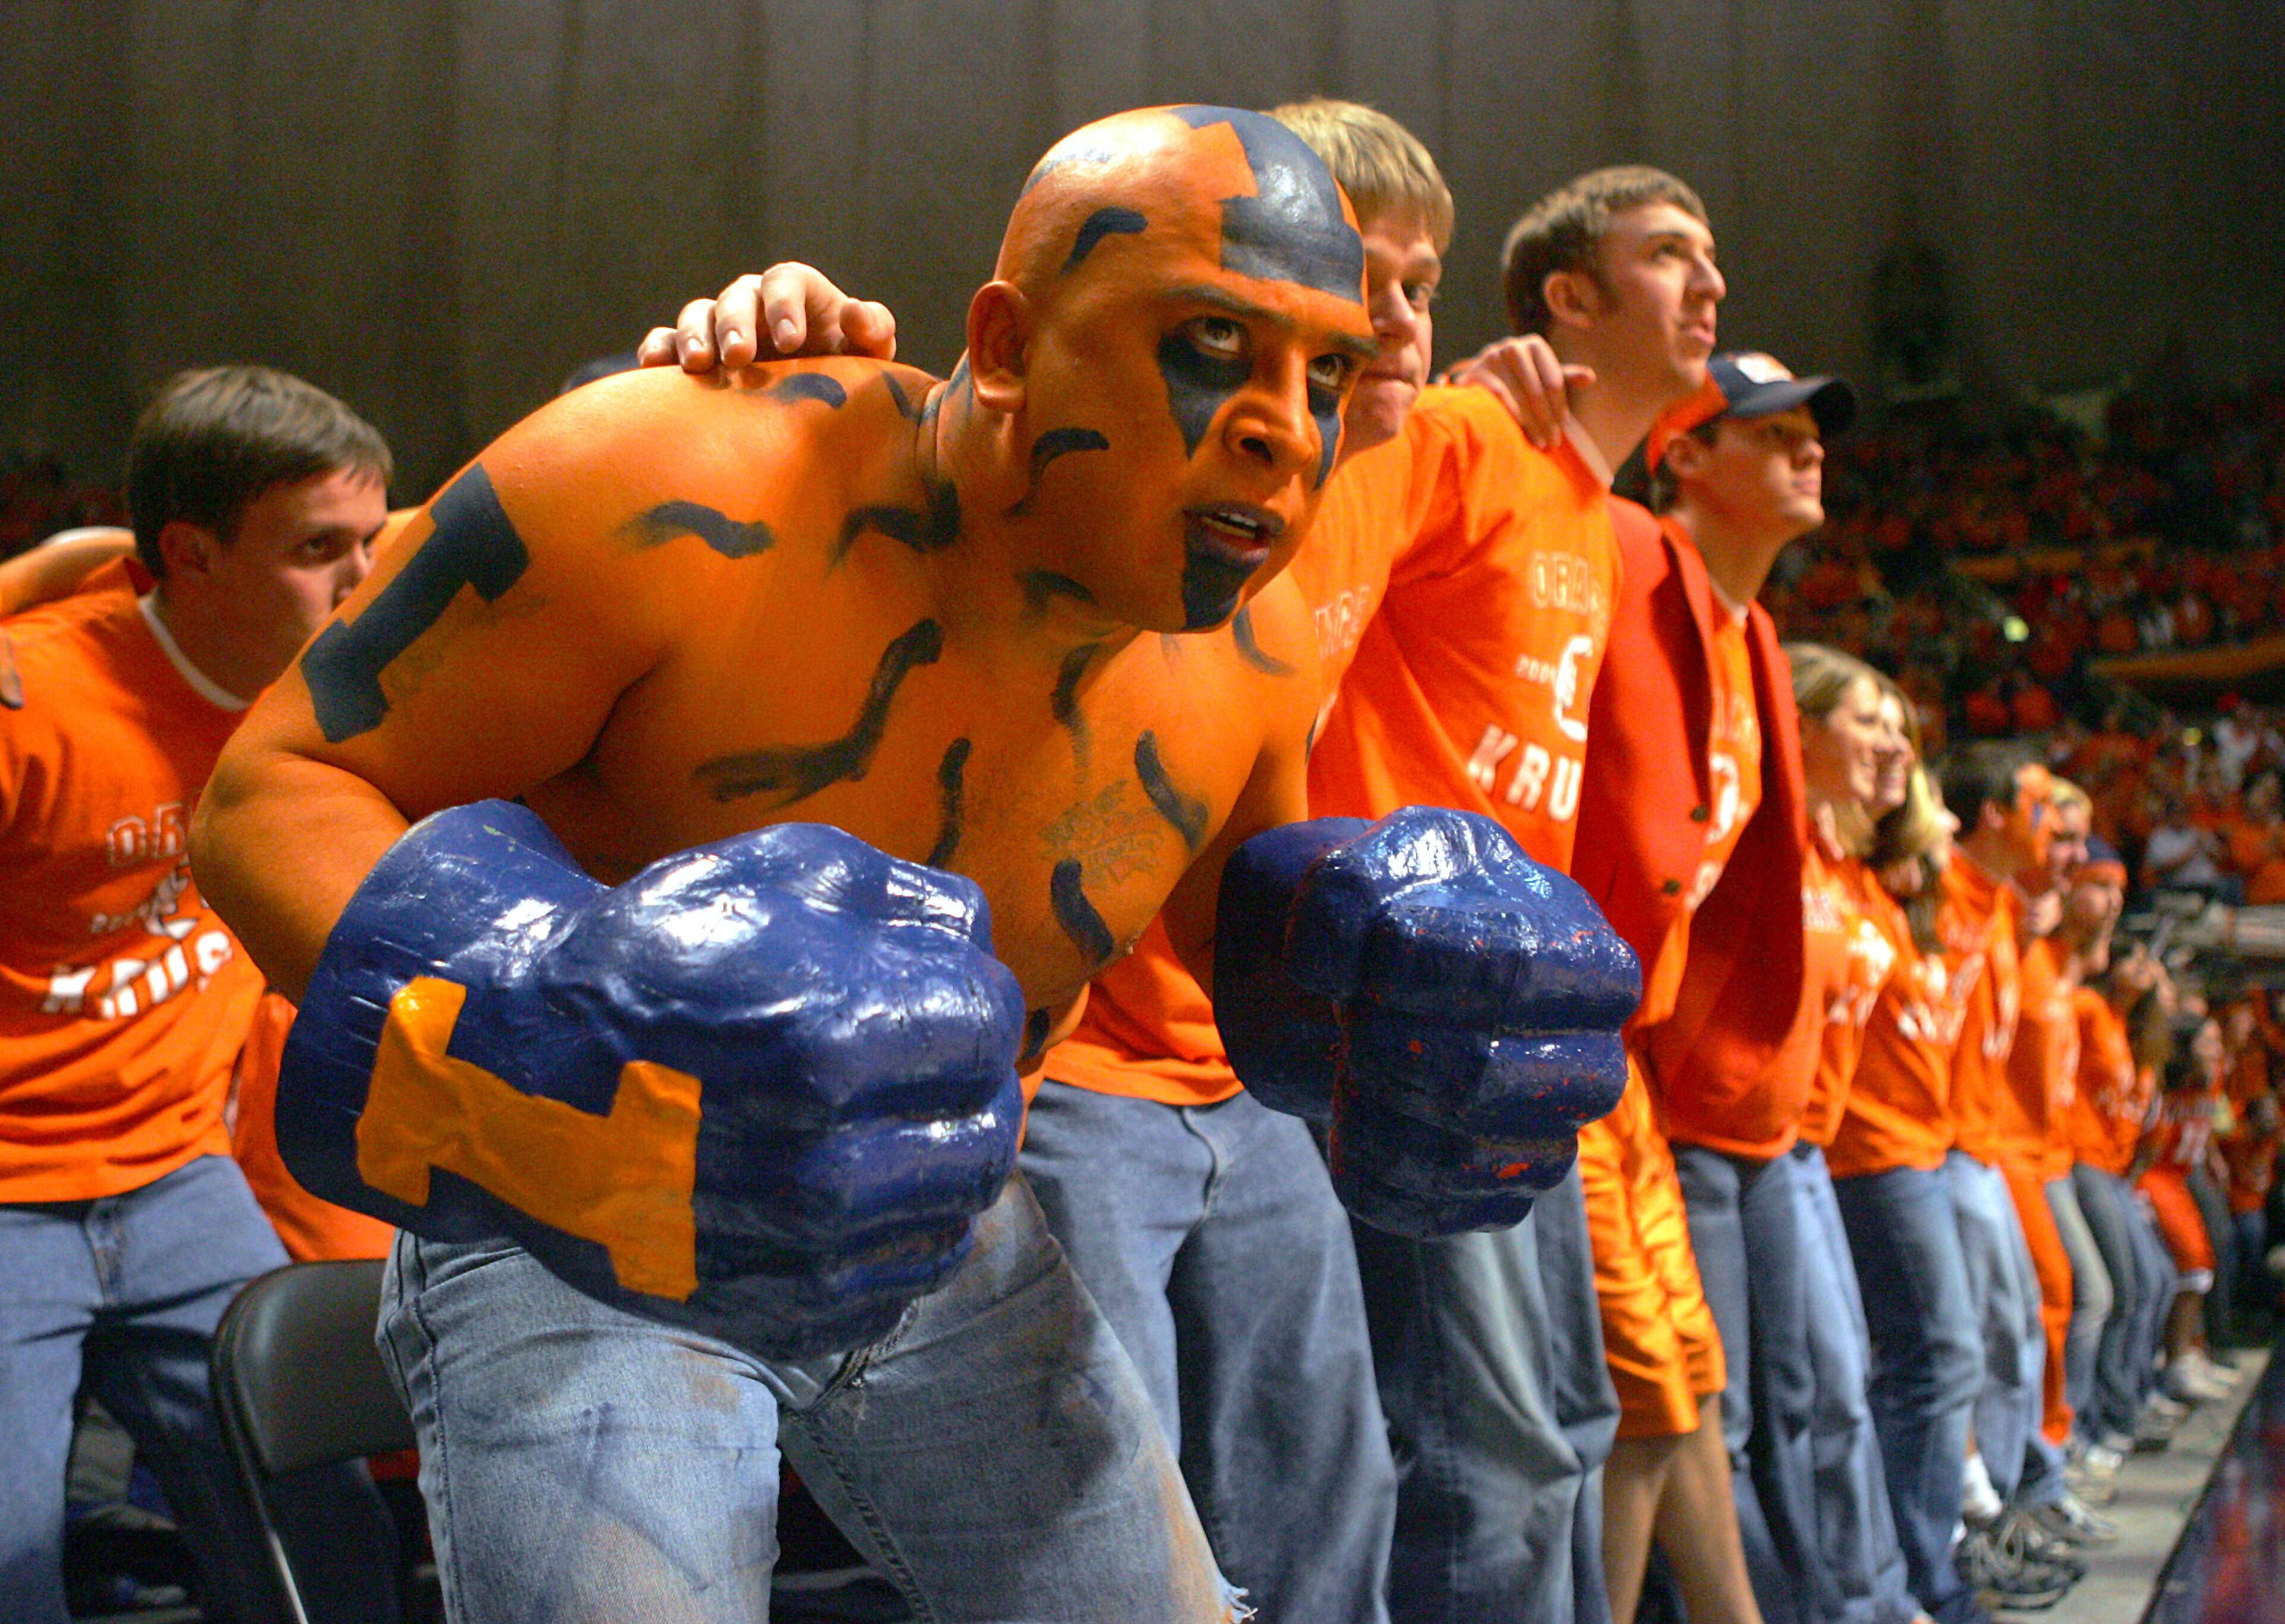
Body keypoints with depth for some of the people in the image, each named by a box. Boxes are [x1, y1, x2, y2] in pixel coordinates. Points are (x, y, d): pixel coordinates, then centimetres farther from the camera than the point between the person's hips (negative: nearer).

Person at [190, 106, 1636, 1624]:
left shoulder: (1252, 640, -9)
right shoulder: (667, 500, -27)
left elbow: (1243, 914, 12)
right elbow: (277, 789, -20)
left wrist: (1403, 992, -10)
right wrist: (526, 1030, -38)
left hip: (944, 1239, 6)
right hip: (586, 1254, -5)